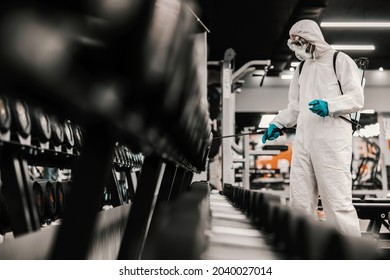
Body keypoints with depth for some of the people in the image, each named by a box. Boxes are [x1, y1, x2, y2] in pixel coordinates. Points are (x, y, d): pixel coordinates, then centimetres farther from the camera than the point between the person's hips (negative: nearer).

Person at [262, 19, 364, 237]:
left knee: (337, 202, -11)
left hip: (331, 139, -7)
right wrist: (277, 124, 11)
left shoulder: (340, 60, 3)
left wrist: (330, 105, -22)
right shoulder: (302, 68, 23)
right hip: (303, 140, 7)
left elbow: (357, 98, -5)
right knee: (300, 202, 7)